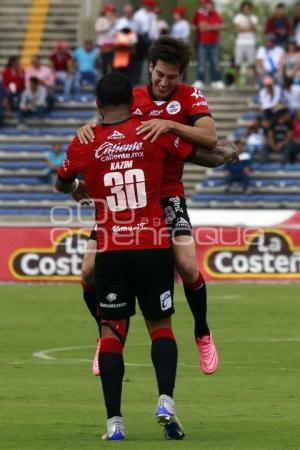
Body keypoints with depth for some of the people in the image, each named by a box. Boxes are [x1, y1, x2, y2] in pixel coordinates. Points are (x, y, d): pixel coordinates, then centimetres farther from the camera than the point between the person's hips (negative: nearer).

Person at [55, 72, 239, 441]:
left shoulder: (84, 144, 0)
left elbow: (62, 185, 19)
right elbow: (197, 155, 15)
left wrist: (78, 188, 43)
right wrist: (226, 156, 36)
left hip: (111, 251, 0)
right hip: (154, 246, 0)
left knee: (112, 331, 5)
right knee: (160, 326, 11)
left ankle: (114, 421, -2)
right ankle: (165, 401, -9)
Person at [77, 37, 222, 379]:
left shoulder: (189, 97, -3)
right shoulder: (132, 98, 6)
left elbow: (209, 138, -18)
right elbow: (106, 124, 4)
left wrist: (170, 124, -32)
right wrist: (88, 129, -21)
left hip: (167, 196, -2)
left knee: (187, 267, -20)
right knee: (91, 271, -6)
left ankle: (203, 335, 7)